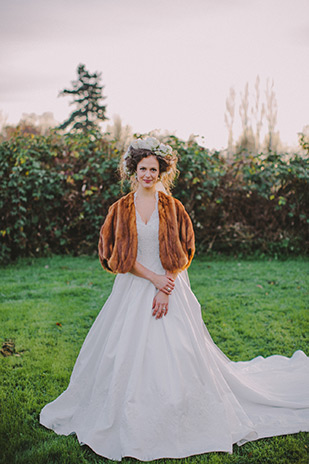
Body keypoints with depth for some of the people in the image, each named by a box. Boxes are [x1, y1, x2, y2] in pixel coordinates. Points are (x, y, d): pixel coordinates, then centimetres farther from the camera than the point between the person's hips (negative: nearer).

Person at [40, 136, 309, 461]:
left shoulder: (173, 208, 3)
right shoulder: (120, 209, 3)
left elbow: (184, 252, 1)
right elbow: (115, 255, -2)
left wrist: (165, 290, -11)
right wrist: (153, 277, -11)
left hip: (171, 289, 0)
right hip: (132, 290, 1)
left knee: (176, 352, -2)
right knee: (127, 353, 1)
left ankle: (176, 424, 17)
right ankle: (130, 423, 19)